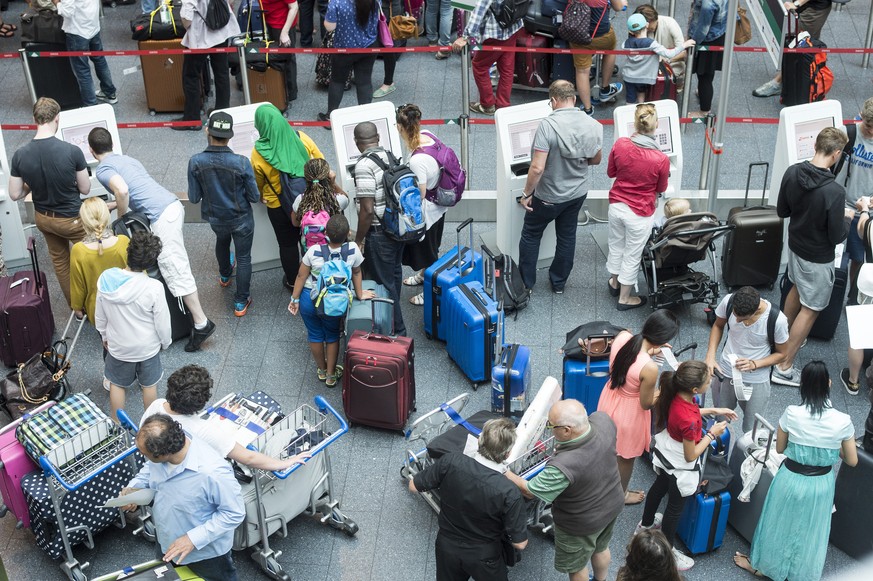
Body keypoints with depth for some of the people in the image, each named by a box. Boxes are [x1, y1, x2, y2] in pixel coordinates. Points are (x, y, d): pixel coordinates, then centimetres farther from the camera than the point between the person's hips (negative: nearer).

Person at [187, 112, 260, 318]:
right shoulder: (241, 163, -28)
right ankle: (240, 303, 25)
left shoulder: (196, 162, -24)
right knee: (243, 258, 16)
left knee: (222, 242, 35)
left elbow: (193, 198, -14)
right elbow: (254, 197, -17)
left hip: (215, 218, 3)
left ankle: (225, 275, 62)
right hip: (241, 219, -3)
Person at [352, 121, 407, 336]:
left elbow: (367, 209, -25)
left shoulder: (364, 165, -22)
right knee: (394, 274, 25)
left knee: (384, 283, 4)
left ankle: (397, 332, 12)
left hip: (379, 233, -9)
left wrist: (358, 240, -14)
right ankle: (393, 317, 44)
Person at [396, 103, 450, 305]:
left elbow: (419, 195, -27)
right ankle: (424, 274, 57)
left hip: (426, 213, -8)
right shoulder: (428, 136, -13)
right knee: (429, 248, 32)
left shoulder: (417, 160, -38)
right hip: (438, 206, 8)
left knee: (427, 252, 16)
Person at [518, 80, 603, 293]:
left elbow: (537, 168, -28)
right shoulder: (593, 125, -11)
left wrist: (526, 193, -15)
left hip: (549, 196, -5)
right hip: (578, 193, 5)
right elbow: (596, 159, 5)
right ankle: (559, 282, 35)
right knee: (567, 237, 21)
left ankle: (525, 283, 27)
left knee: (531, 235, 16)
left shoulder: (548, 125, -27)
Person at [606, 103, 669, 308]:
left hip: (617, 205, 3)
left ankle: (615, 283, 50)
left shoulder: (620, 144, -19)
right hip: (640, 214, -3)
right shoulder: (661, 159, -25)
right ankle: (624, 298, 33)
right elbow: (661, 189, -5)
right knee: (632, 255, 16)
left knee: (616, 246, 27)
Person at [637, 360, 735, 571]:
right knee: (675, 507, 17)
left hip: (666, 456, 8)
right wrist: (712, 434, -18)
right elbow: (690, 456, -26)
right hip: (680, 468, -8)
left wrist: (713, 410, 0)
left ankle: (646, 524, 61)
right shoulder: (688, 422, -43)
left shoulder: (677, 396, -21)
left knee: (659, 487, 33)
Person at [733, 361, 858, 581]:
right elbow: (852, 461, -6)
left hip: (791, 480, 0)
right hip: (821, 485, 1)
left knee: (779, 524, 23)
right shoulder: (843, 421, -18)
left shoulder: (791, 414, -19)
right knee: (810, 531, 23)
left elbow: (779, 448, -3)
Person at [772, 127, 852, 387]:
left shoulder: (792, 173, -13)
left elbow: (782, 211, 1)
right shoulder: (834, 192, -32)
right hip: (817, 258, -7)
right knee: (810, 309, 7)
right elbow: (837, 236, -22)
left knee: (797, 288, 31)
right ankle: (784, 368, 13)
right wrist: (847, 217, -3)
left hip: (795, 245, 7)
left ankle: (784, 337, 51)